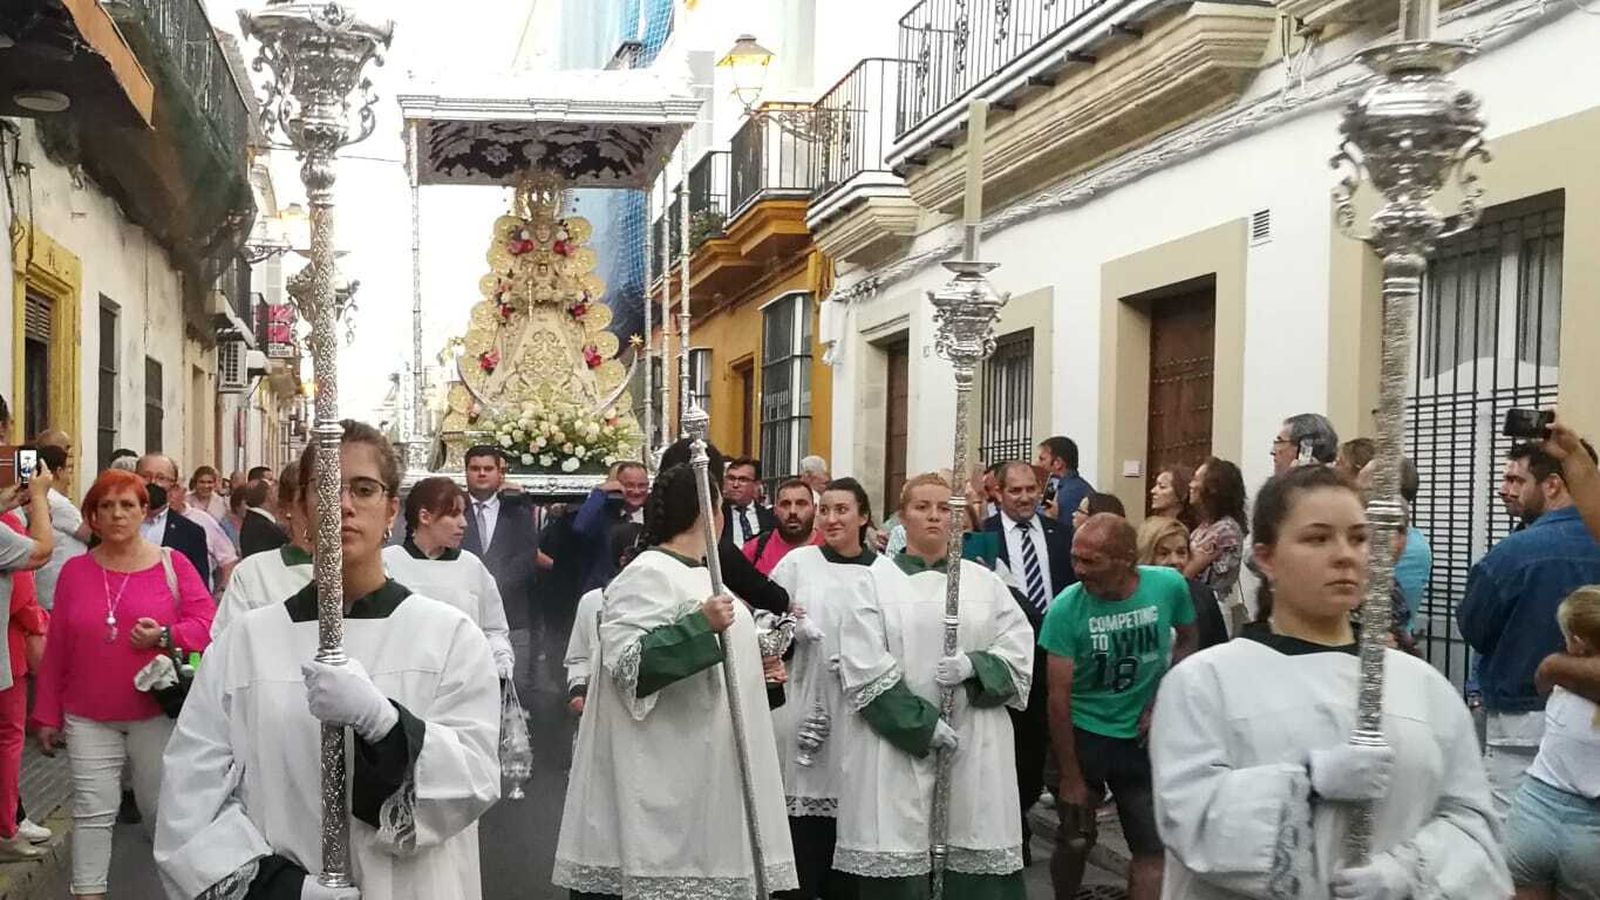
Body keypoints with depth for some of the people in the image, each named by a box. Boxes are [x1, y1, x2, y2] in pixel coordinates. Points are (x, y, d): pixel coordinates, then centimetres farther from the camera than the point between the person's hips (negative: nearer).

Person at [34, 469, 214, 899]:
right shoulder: (75, 570, 3)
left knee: (163, 805, 8)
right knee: (92, 810, 1)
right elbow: (56, 648, 6)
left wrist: (166, 636, -22)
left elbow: (207, 624, -3)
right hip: (88, 717, 1)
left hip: (158, 712, -1)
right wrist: (48, 714, 7)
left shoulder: (172, 564, -3)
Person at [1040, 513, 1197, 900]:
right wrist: (1071, 777, -11)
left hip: (1145, 737, 1)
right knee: (1075, 841, 12)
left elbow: (1186, 641, 5)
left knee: (1152, 849, 1)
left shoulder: (1169, 585, -15)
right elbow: (1059, 697, -14)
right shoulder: (1066, 609, -19)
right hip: (1084, 735, -1)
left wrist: (1163, 699, -10)